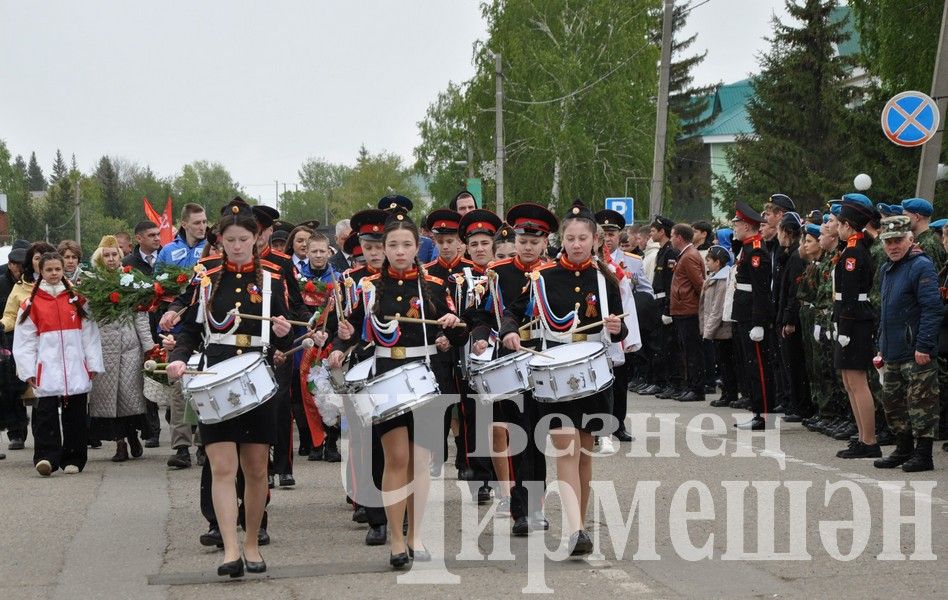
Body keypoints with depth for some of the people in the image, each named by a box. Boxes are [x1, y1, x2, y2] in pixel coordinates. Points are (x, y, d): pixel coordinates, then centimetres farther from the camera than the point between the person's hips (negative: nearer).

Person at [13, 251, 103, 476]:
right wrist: (28, 370, -3)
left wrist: (93, 364, 3)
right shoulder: (32, 303, 4)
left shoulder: (77, 299, 9)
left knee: (75, 415, 5)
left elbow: (89, 333, 9)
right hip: (47, 369, -2)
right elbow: (24, 340, 3)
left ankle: (73, 459, 13)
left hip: (76, 369, 2)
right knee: (46, 413, -12)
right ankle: (46, 457, -17)